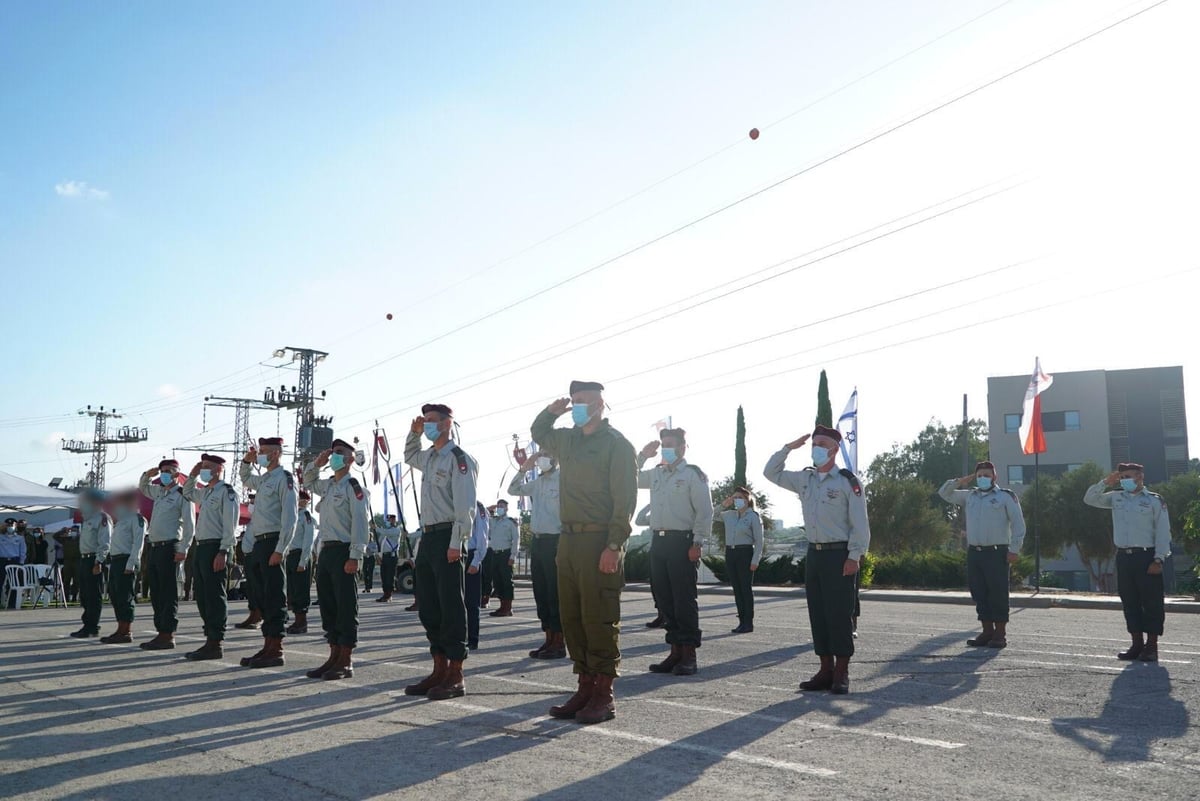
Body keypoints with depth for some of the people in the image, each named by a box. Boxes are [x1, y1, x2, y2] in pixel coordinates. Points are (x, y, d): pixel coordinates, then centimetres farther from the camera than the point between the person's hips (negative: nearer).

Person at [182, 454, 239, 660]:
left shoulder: (226, 491, -8)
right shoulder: (205, 492, 19)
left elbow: (230, 524, -15)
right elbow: (187, 492, 42)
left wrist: (223, 552, -21)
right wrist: (193, 474, 24)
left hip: (216, 547, -9)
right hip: (201, 547, 9)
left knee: (214, 596, -8)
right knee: (201, 595, 10)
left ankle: (215, 644, -6)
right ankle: (210, 639, 17)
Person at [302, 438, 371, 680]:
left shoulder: (353, 486, -8)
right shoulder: (327, 485, 16)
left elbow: (360, 522, -14)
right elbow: (308, 481, 39)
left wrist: (355, 556, -20)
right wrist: (317, 463, 17)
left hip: (343, 551, -8)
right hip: (325, 550, 8)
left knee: (346, 606, -4)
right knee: (327, 605, 10)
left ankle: (346, 662, 0)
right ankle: (334, 656, 17)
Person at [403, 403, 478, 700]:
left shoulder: (458, 458, -8)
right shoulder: (428, 457, 18)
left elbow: (465, 505, -15)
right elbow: (409, 457, 43)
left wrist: (456, 542, -22)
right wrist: (414, 433, 25)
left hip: (447, 538, -9)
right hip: (427, 537, 9)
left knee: (451, 606, -6)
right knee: (428, 606, 10)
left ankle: (455, 675, -1)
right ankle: (440, 670, 18)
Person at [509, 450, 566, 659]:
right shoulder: (537, 482, 15)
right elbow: (513, 490, 27)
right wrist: (524, 469, 13)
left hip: (554, 541, -8)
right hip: (537, 541, 8)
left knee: (554, 594, -4)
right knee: (541, 593, 10)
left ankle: (559, 644, 3)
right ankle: (549, 640, 18)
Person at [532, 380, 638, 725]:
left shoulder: (616, 444, -6)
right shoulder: (568, 440, 16)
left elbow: (625, 498, -12)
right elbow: (538, 433, 37)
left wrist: (615, 545, -20)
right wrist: (552, 410, 15)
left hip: (599, 542, -8)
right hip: (569, 539, 8)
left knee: (599, 619, -5)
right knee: (571, 618, 9)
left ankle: (603, 695, 2)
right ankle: (585, 687, 17)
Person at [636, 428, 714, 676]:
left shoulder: (693, 474, -4)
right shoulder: (656, 473, 15)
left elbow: (705, 511, -8)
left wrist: (698, 543, -14)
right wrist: (643, 456, 12)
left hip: (682, 541, -7)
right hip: (658, 541, 7)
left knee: (684, 599, -4)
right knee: (664, 599, 8)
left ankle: (689, 655, 2)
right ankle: (675, 652, 15)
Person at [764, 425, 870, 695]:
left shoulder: (848, 481, -7)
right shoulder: (804, 479, 11)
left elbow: (860, 523, -9)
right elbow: (771, 473, 21)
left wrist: (854, 557, -15)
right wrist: (788, 448, 10)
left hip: (838, 555, -6)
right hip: (813, 553, 6)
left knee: (839, 614, -5)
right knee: (817, 613, 7)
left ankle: (841, 673, 2)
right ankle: (826, 670, 15)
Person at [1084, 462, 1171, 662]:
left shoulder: (1155, 501, -2)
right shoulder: (1116, 498, 11)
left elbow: (1163, 533, -5)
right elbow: (1089, 499, 12)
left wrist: (1158, 560, -12)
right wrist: (1105, 483, 1)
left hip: (1146, 556, -5)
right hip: (1124, 556, 5)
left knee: (1152, 602, 0)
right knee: (1130, 603, 8)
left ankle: (1151, 646, 6)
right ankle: (1137, 644, 16)